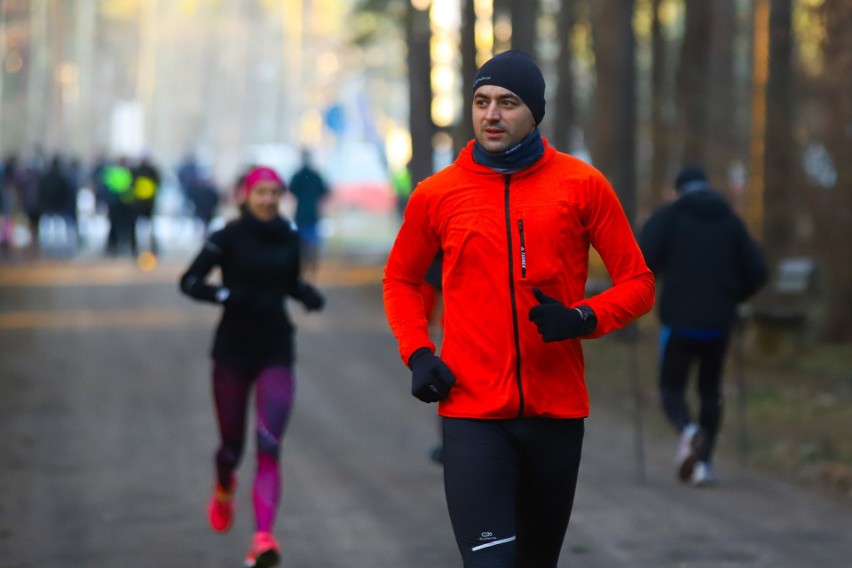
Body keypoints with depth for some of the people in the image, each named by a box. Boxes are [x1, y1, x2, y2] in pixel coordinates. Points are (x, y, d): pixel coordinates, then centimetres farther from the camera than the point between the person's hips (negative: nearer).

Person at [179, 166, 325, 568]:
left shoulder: (289, 238, 4)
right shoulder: (229, 237, -7)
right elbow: (189, 281, -11)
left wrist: (309, 295, -1)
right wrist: (228, 295, -26)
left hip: (276, 353, 2)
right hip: (233, 351, -2)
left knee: (269, 444, -15)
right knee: (232, 445, 10)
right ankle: (224, 490, 48)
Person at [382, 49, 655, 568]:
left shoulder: (582, 185, 1)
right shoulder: (437, 194, 3)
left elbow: (638, 284, 4)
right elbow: (401, 280, 19)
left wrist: (583, 318, -15)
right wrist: (418, 355, 2)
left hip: (557, 413, 1)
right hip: (473, 413, -1)